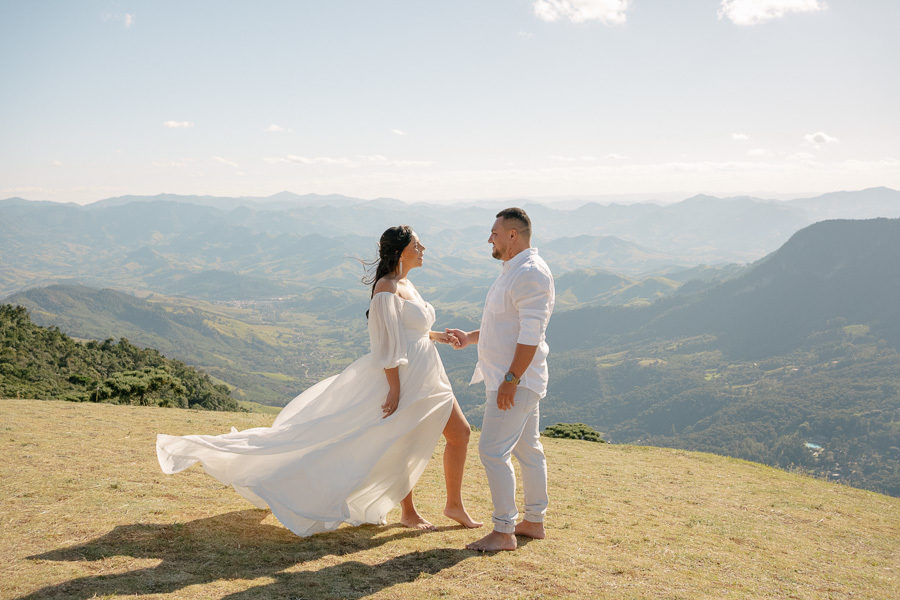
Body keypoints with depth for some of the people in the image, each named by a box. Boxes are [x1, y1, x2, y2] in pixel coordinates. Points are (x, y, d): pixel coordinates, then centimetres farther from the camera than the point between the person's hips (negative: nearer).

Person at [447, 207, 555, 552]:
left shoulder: (531, 273, -18)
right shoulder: (514, 271, 16)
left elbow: (531, 333, -24)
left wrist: (511, 379, -25)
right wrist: (470, 338, 24)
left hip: (515, 380, -11)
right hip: (513, 379, 11)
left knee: (493, 451, -9)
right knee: (527, 449, 16)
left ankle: (503, 532, -2)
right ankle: (534, 522, 26)